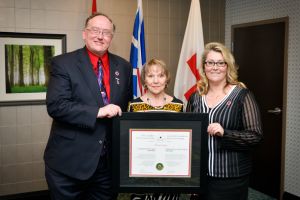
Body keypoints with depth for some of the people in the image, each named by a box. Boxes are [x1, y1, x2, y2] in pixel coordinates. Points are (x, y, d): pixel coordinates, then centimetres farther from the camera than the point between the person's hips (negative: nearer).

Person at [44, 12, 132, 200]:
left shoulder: (124, 66, 6)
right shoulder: (63, 63, -6)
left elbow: (130, 105, 14)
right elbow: (55, 105, -16)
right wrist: (98, 112, -24)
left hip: (109, 161, 4)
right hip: (69, 161, -3)